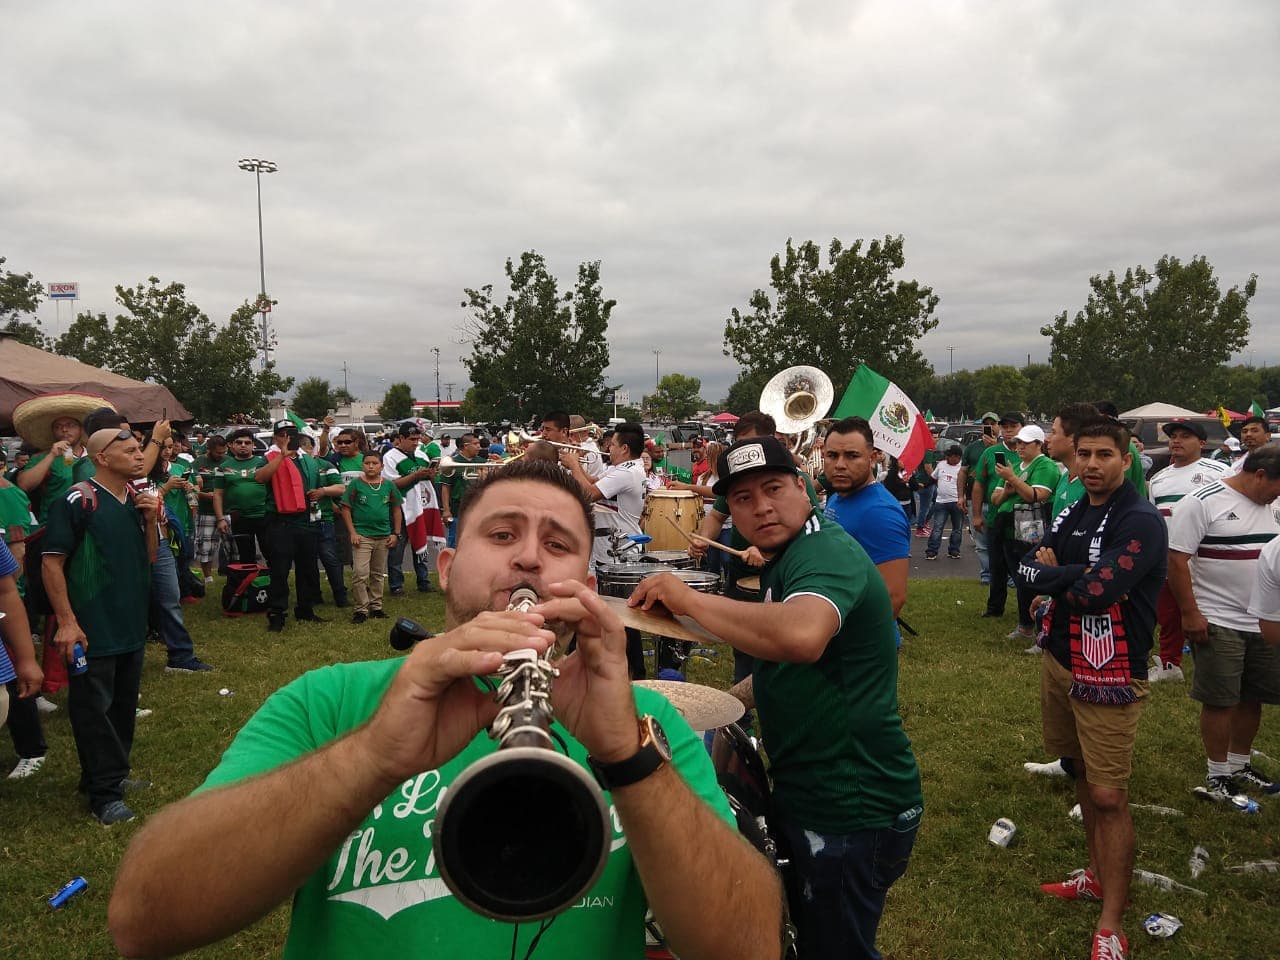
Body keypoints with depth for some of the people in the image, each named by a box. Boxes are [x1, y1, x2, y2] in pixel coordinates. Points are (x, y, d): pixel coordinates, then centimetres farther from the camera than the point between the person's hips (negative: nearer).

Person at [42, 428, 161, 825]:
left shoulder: (139, 499, 8)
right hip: (93, 628, -7)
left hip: (132, 624, 7)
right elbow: (51, 562, -14)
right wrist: (66, 621, -18)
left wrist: (152, 519, -6)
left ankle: (114, 773, 31)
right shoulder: (78, 501, -14)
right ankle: (104, 793, 9)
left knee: (124, 703, 16)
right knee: (93, 708, 1)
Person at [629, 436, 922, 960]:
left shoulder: (827, 552, -22)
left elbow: (802, 636, -45)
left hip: (852, 812, -10)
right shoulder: (787, 558, 11)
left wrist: (688, 599, -35)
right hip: (809, 794, 10)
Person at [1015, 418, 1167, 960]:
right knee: (1084, 776, 19)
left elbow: (1097, 592, -26)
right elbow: (1024, 569, 1)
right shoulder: (1072, 515, 9)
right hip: (1059, 661, 7)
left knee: (1109, 797, -5)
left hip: (1109, 677, -7)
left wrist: (1053, 575, -8)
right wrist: (1078, 575, -16)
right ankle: (1098, 875, 37)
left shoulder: (1140, 521, -15)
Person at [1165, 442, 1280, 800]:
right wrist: (1189, 613, -17)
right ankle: (1218, 775, 15)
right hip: (1218, 622, -7)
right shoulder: (1201, 503, -13)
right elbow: (1176, 559, -15)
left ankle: (1239, 765, 30)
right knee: (1220, 700, 1)